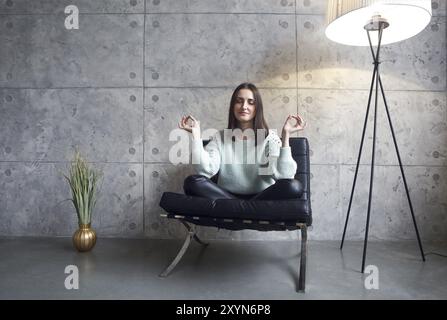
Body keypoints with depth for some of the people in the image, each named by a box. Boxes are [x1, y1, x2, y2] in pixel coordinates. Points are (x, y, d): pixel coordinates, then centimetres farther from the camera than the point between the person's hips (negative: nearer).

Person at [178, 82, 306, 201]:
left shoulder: (269, 137, 1)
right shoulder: (220, 137, 5)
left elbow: (284, 176, -15)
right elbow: (206, 171, -13)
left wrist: (286, 136, -20)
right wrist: (196, 134, -14)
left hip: (262, 197, 0)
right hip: (226, 196, 1)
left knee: (294, 186, -29)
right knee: (192, 182, -24)